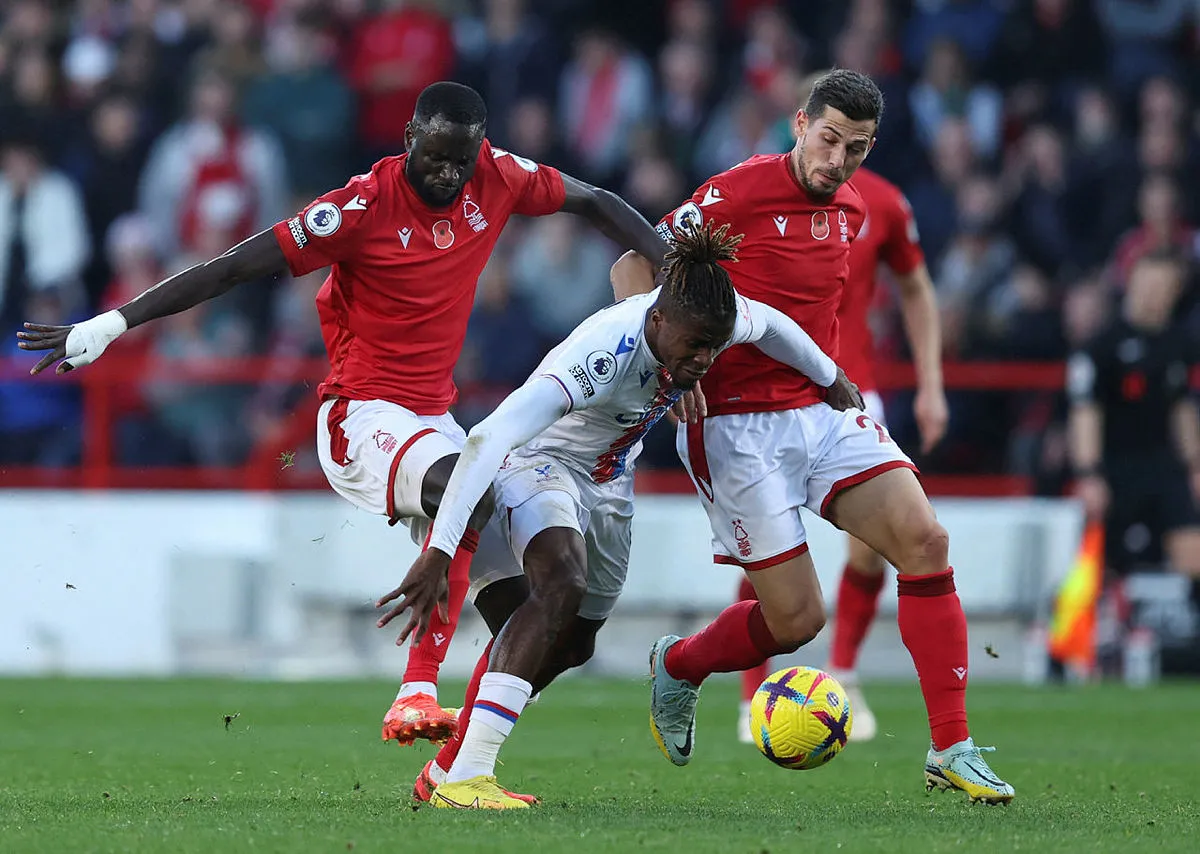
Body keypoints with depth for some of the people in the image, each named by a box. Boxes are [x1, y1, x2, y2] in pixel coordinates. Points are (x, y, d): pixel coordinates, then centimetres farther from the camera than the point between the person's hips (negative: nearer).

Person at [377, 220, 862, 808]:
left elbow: (770, 324, 5)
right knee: (562, 588, -33)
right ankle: (463, 775, -39)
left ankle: (448, 769, 25)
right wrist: (439, 550, -54)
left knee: (573, 643, 13)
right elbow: (489, 438, -47)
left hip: (610, 484, 8)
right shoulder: (602, 353, -41)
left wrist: (830, 379, 22)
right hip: (540, 463, -8)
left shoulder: (702, 323, -21)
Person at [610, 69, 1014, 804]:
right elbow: (635, 264, -8)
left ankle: (952, 749, -10)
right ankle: (677, 666, 26)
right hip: (738, 425, -6)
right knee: (797, 618, -7)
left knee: (923, 537, -15)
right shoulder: (744, 191, -11)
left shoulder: (852, 210, 10)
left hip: (822, 409, 6)